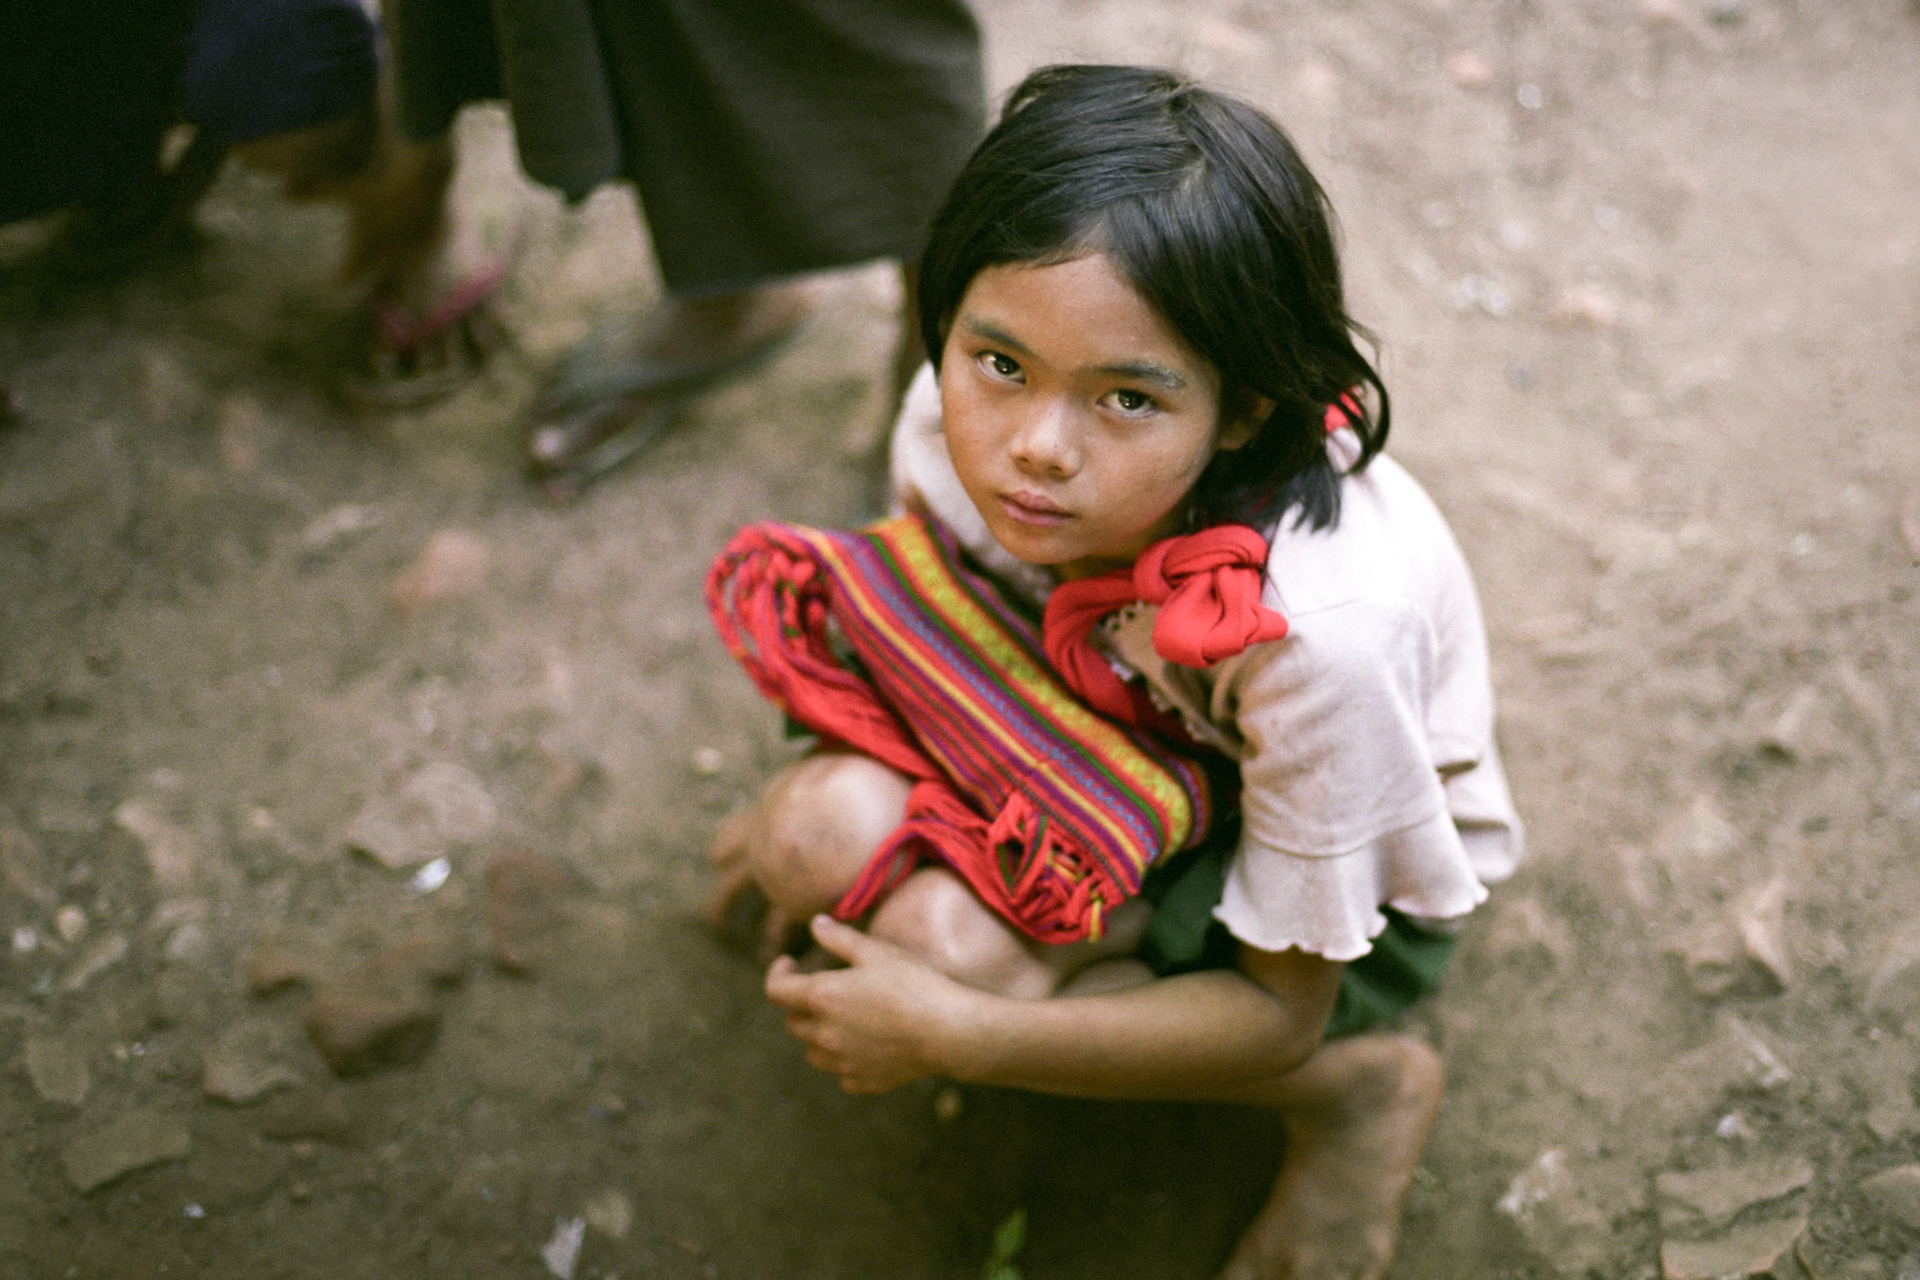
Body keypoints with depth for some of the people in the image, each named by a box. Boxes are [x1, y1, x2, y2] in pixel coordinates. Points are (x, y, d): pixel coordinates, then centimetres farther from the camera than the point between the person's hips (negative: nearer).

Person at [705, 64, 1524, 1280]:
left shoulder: (1317, 624, -40)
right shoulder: (960, 432, -25)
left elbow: (1280, 1012, -25)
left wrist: (951, 1035, -31)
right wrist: (819, 798, -5)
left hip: (1357, 883, -5)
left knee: (951, 944, -29)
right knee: (832, 829, -21)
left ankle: (1356, 1091, -7)